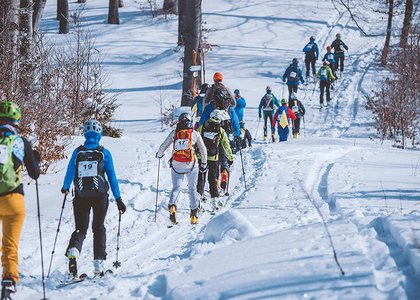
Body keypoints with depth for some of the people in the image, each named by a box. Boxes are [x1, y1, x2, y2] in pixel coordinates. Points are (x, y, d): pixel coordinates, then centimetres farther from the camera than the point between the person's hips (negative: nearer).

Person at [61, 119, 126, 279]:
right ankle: (99, 263, 7)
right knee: (99, 228, 16)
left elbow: (69, 174, 4)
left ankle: (73, 250, -24)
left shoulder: (77, 152, -1)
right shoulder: (104, 153, -3)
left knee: (80, 228, 8)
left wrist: (65, 188, 25)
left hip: (81, 196, 1)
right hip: (100, 196, -1)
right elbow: (112, 177, -2)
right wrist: (118, 199, 4)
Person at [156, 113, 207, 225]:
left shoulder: (174, 133, 2)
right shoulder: (195, 134, 2)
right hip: (191, 165, 0)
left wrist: (159, 155, 25)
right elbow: (203, 150, 8)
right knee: (192, 189, 11)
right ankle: (194, 215, 7)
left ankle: (172, 205, -21)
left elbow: (163, 146, 4)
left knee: (176, 187, 7)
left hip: (176, 166, 0)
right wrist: (204, 164, 22)